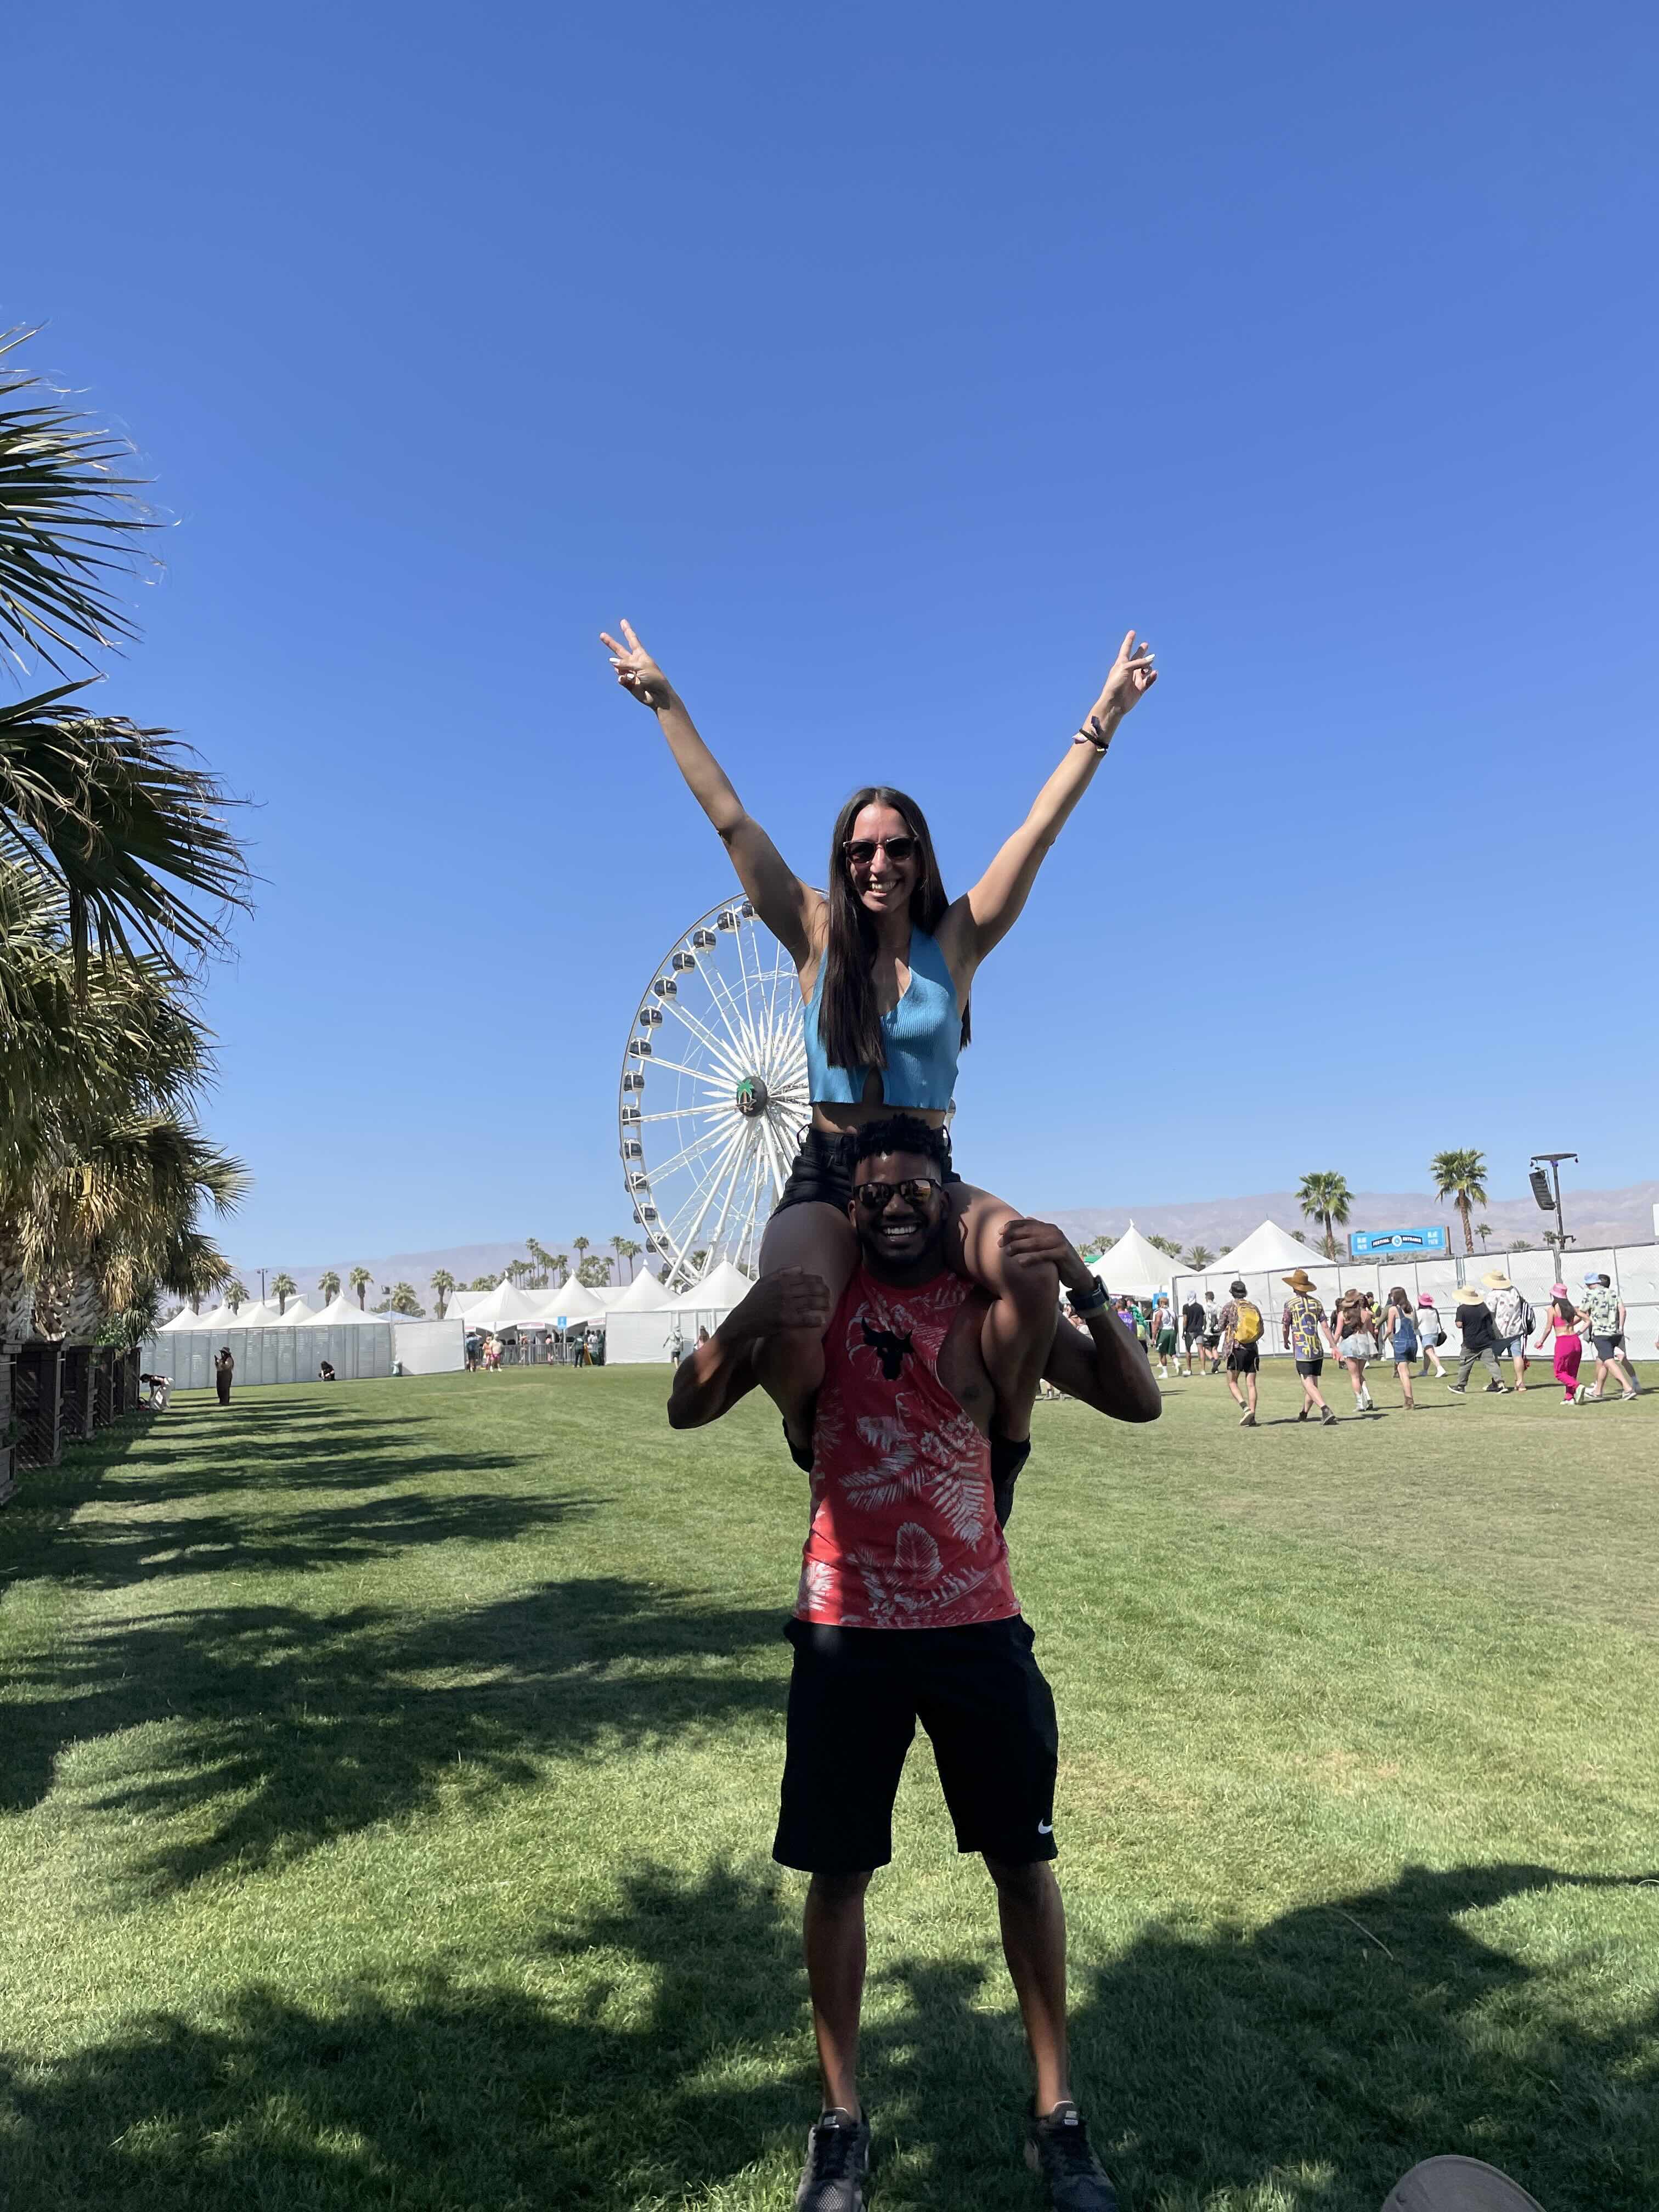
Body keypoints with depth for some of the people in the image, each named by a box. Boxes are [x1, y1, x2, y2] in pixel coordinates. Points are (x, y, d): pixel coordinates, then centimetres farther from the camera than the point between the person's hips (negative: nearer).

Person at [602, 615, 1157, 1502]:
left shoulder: (954, 943, 5)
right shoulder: (816, 939, 4)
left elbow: (1039, 830, 2)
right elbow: (731, 819, 4)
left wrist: (1102, 718, 0)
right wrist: (667, 704, 6)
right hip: (826, 1179, -1)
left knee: (1031, 1274, -30)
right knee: (786, 1323, -30)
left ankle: (1004, 1445, -2)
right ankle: (817, 1443, 7)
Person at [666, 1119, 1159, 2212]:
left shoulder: (992, 1302, -3)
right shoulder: (814, 1298, -3)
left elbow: (1139, 1401, -8)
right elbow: (688, 1410, -5)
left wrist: (1085, 1285, -25)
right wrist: (745, 1322, -25)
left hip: (978, 1626, 1)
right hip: (847, 1632, 0)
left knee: (1024, 1859, 12)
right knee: (840, 1871, 11)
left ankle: (1057, 2111, 33)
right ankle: (843, 2121, 32)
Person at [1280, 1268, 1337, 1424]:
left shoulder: (1290, 1303, -6)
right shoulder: (1315, 1302, 9)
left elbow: (1285, 1328, -1)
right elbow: (1325, 1327, 4)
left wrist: (1286, 1342, 18)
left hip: (1302, 1350, -6)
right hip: (1318, 1350, 6)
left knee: (1309, 1385, -9)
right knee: (1312, 1384, 16)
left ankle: (1326, 1411, -27)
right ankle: (1304, 1414, 30)